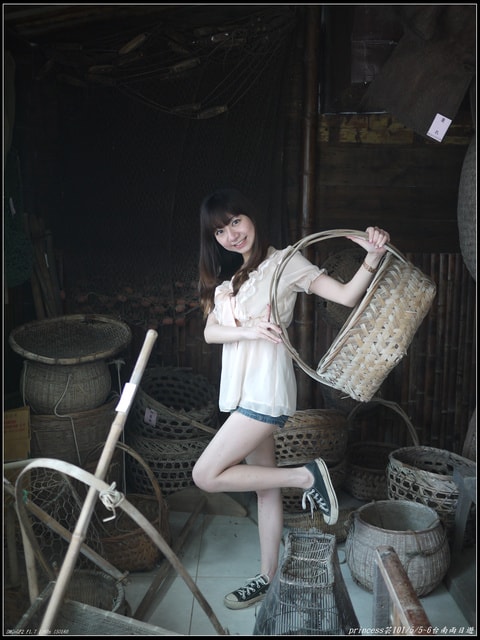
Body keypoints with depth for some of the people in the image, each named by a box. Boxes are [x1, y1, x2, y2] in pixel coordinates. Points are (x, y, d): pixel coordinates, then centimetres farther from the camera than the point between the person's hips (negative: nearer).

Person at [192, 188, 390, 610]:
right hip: (243, 392, 7)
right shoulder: (225, 277, 15)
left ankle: (307, 476, -2)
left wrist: (373, 259, -28)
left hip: (266, 392, -7)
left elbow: (346, 295, -10)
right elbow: (210, 331, 2)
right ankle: (267, 578, 29)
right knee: (265, 486, 15)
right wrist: (249, 331, -18)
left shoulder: (283, 262, -5)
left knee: (207, 476, -11)